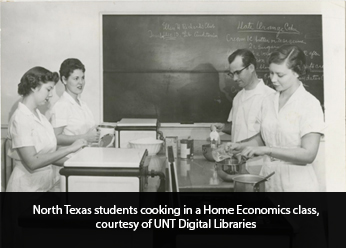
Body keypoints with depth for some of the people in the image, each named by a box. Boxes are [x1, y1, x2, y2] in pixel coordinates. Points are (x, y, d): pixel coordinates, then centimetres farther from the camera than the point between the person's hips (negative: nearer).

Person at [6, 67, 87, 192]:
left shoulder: (40, 116, 8)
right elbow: (32, 162, -21)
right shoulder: (20, 118, -14)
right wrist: (69, 148, -21)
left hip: (49, 181, 7)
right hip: (29, 185, -7)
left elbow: (47, 155, 7)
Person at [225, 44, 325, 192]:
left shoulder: (310, 104, -12)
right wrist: (241, 146, 0)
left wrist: (266, 150, -24)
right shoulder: (269, 102, 4)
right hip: (268, 180, 5)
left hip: (296, 184, -5)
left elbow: (308, 154, -19)